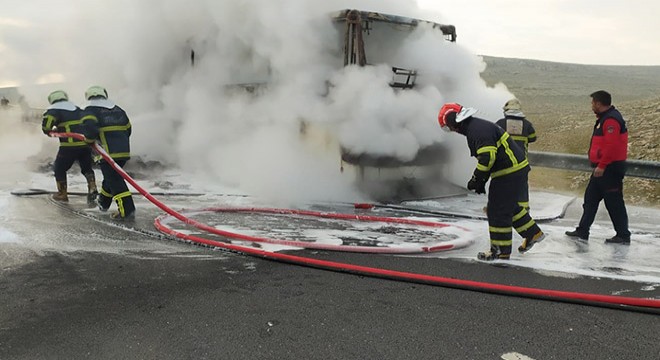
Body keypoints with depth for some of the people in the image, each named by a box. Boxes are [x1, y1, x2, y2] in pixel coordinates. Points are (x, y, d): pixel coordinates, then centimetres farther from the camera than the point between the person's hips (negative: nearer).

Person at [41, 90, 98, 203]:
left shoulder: (54, 109, 3)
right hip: (86, 144, 5)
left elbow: (46, 122, -13)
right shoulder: (77, 109, 21)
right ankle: (92, 187, 1)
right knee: (87, 167, 21)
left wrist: (48, 131, 7)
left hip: (69, 145, -5)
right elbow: (89, 120, 17)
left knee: (59, 168, 16)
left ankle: (62, 193, 21)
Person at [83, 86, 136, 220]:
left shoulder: (90, 110, -3)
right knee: (111, 177, 24)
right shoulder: (118, 110, 16)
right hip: (124, 151, 7)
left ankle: (127, 210, -13)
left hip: (108, 153, -7)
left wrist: (90, 141, 1)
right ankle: (104, 203, 41)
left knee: (115, 181, -6)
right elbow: (127, 129, 18)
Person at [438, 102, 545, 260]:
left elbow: (487, 157, -28)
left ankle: (501, 250, 8)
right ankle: (533, 233, 34)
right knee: (509, 205, 24)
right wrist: (481, 181, 16)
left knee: (498, 211, -2)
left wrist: (477, 179, -19)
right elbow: (486, 157, 22)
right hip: (516, 169, 11)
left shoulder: (478, 129, -19)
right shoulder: (474, 127, 15)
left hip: (510, 172, -11)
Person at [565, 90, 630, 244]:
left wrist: (601, 166, -23)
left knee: (614, 202, -2)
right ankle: (582, 231, 19)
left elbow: (611, 146, -25)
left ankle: (623, 235, 7)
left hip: (609, 168, -11)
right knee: (590, 198, 13)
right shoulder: (604, 118, 16)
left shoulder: (611, 120, -17)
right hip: (602, 168, 11)